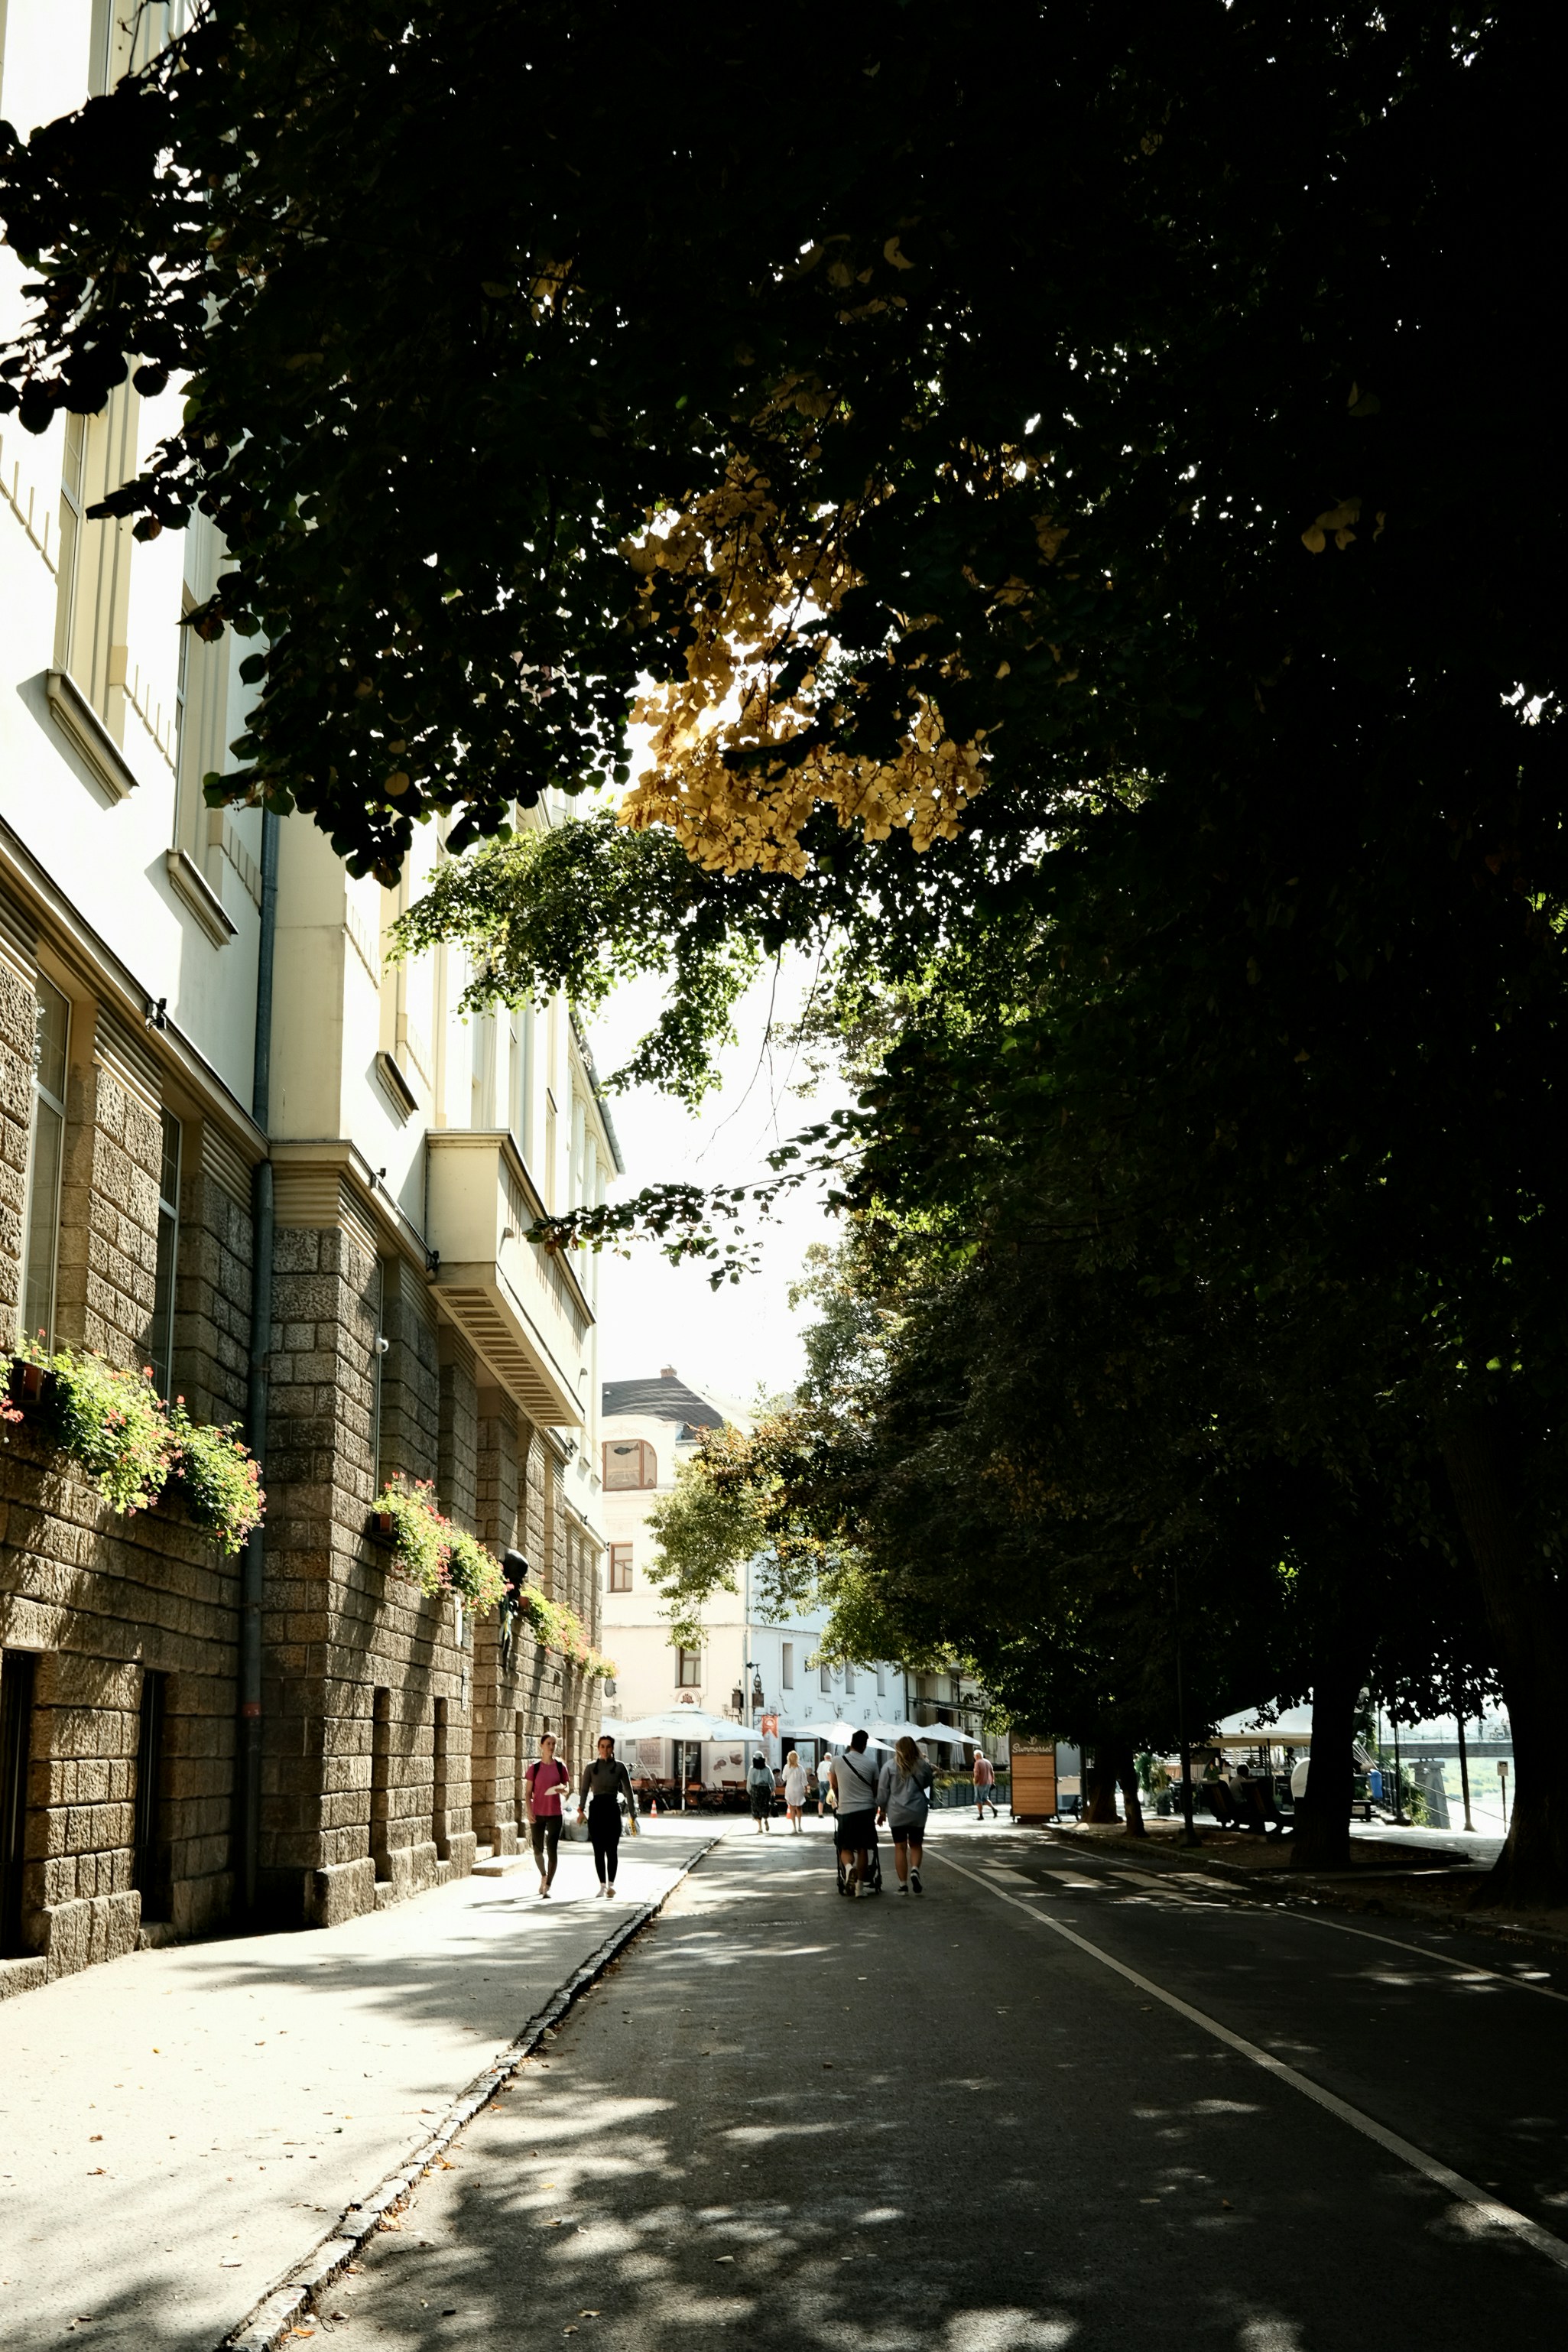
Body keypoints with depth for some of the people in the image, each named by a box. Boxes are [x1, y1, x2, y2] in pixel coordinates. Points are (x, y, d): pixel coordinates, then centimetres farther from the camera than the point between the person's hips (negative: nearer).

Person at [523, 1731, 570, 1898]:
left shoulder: (560, 1767, 2)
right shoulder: (534, 1767, -1)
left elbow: (567, 1787, 8)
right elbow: (527, 1792, 0)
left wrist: (560, 1788, -16)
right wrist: (529, 1811, -11)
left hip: (554, 1814, 0)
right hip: (537, 1814, 0)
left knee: (552, 1850, -6)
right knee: (538, 1850, 9)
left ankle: (548, 1887, 0)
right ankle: (543, 1876, 37)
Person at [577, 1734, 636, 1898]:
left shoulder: (619, 1767, 5)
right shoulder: (591, 1767, 7)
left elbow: (628, 1791, 5)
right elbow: (584, 1790, 1)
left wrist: (633, 1814, 0)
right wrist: (581, 1810, -13)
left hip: (613, 1809, -1)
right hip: (596, 1809, 1)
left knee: (611, 1849, -6)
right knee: (598, 1850, 3)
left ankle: (611, 1885, -5)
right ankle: (603, 1885, 10)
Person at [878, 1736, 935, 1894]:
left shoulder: (889, 1766, -4)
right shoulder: (923, 1766, 2)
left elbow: (883, 1790, -2)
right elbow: (927, 1785, 17)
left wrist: (882, 1810, 8)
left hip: (896, 1813, -1)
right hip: (917, 1812, 1)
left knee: (900, 1847, 6)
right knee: (916, 1845, 15)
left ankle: (903, 1885, 5)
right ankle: (915, 1870, -12)